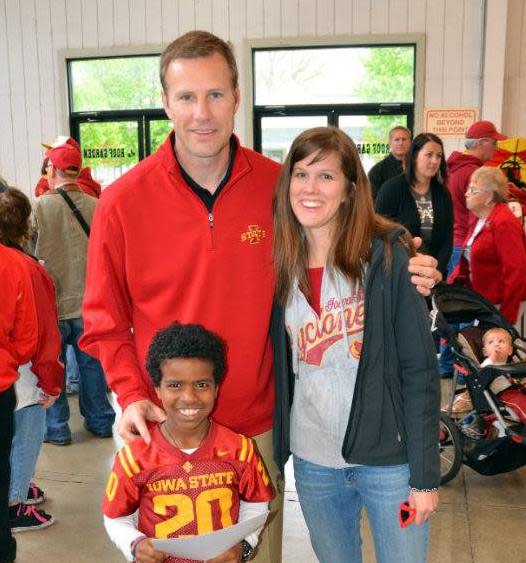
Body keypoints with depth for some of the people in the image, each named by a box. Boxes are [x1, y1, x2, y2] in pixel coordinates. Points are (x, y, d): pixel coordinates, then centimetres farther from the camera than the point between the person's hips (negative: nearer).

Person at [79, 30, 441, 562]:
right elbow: (104, 323, -1)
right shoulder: (122, 201, -9)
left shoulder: (278, 185, -6)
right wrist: (131, 395, -14)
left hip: (257, 425, 1)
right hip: (164, 429, -1)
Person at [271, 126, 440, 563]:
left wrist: (425, 474, -12)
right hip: (312, 461, 4)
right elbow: (279, 372, 6)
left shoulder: (387, 256, -12)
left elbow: (420, 371, -12)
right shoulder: (281, 265, -1)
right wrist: (273, 453, 3)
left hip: (388, 458, -3)